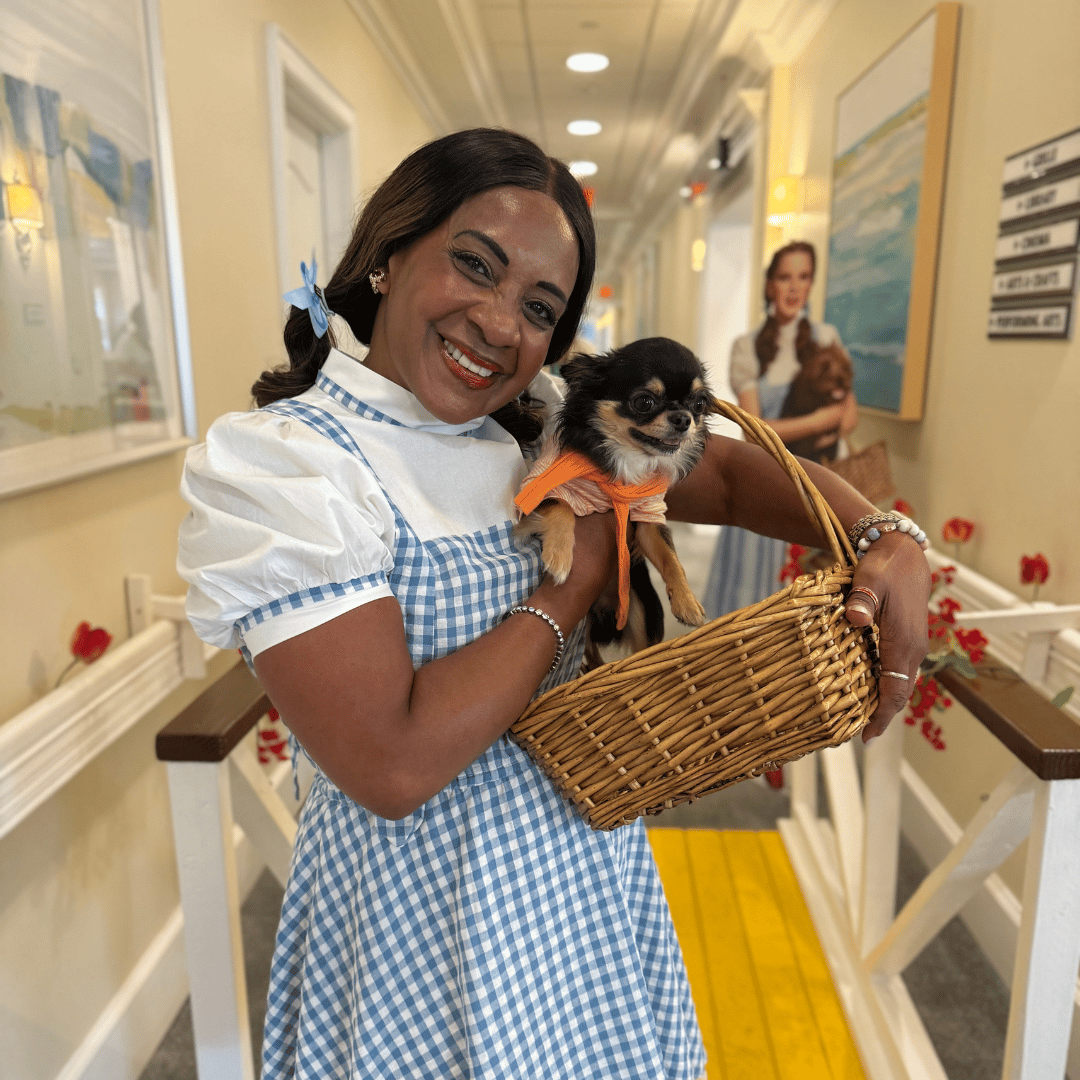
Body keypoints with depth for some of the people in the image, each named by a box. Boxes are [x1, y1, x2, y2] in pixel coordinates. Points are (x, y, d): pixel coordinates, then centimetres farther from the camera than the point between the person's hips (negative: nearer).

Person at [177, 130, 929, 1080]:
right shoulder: (272, 462, -20)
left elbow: (728, 472, 2)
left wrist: (889, 540, -16)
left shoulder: (545, 423, -2)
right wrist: (577, 582, -18)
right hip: (422, 900, -5)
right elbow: (395, 766, -27)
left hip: (589, 862, 6)